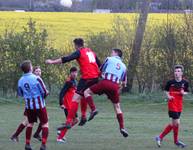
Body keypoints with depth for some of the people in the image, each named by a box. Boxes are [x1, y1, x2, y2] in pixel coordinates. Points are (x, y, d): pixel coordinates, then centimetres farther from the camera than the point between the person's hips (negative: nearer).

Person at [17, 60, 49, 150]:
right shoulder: (36, 79, -19)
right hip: (39, 105, -5)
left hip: (28, 106, 5)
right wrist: (43, 96, 7)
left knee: (30, 123, 22)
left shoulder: (20, 81, -3)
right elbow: (45, 92, -15)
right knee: (45, 124, 6)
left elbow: (20, 94, 11)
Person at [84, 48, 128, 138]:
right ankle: (122, 127, 7)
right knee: (117, 107, 16)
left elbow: (101, 71, 20)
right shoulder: (123, 66, 24)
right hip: (115, 86, 4)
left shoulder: (109, 59, 14)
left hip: (105, 82, -4)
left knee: (87, 92, 8)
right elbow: (124, 82, 22)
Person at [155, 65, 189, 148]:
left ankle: (160, 137, 21)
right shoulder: (170, 82, -8)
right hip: (172, 104, -5)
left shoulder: (185, 83, -1)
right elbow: (166, 90, 6)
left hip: (179, 105, 5)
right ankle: (176, 141, 10)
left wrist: (183, 93, -10)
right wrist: (168, 96, -12)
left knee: (173, 123, 9)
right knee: (176, 122, -9)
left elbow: (186, 92, 12)